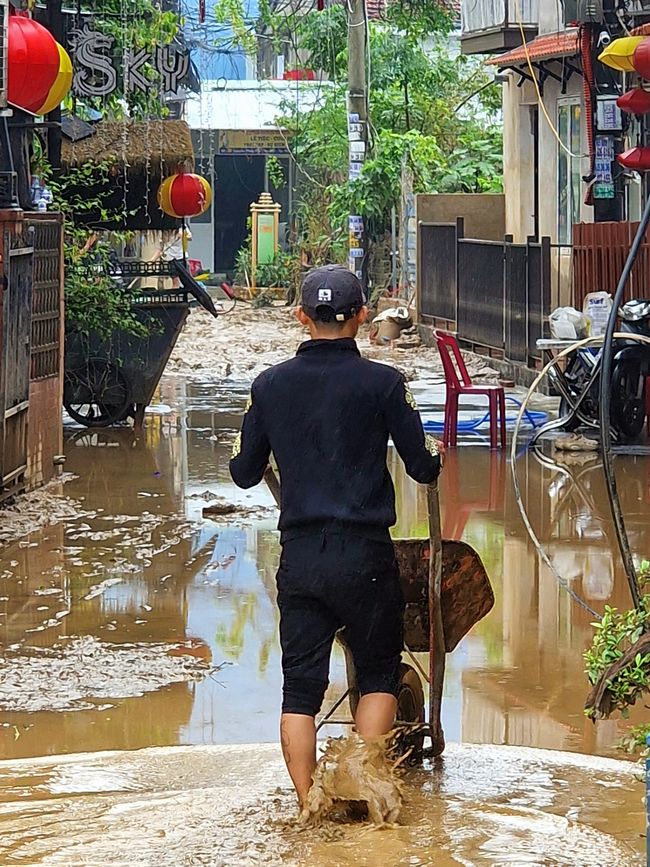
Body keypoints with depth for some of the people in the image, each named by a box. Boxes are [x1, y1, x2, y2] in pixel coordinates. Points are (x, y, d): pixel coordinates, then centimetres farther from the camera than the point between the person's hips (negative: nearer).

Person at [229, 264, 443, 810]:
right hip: (364, 554, -2)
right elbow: (424, 469, -2)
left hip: (299, 557, 3)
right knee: (379, 673, 14)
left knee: (300, 684, 9)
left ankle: (309, 806, 7)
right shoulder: (382, 383, -7)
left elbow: (244, 473, 10)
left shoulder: (270, 385, 2)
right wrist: (434, 452, 21)